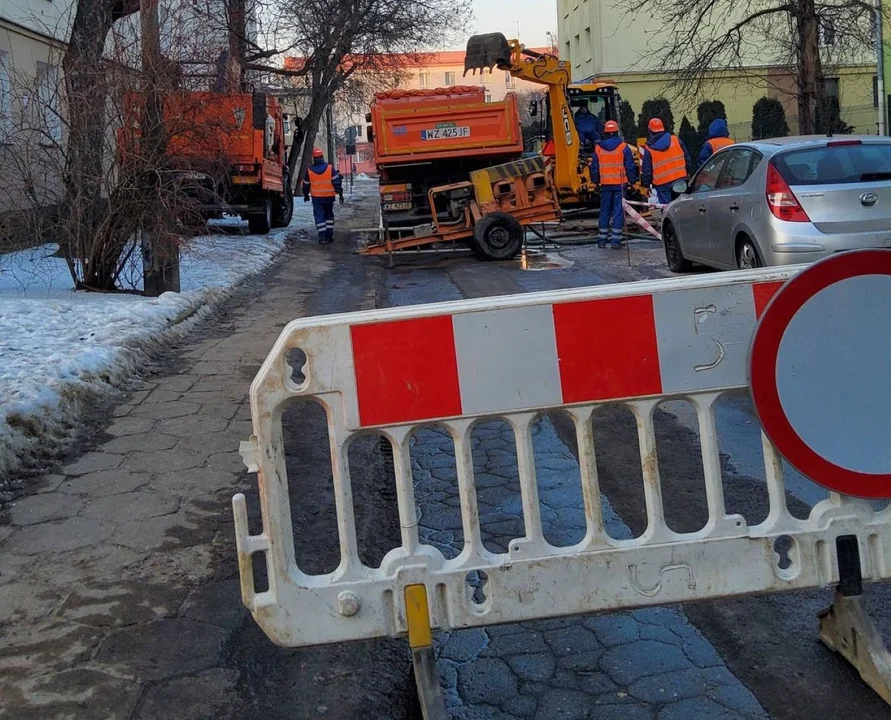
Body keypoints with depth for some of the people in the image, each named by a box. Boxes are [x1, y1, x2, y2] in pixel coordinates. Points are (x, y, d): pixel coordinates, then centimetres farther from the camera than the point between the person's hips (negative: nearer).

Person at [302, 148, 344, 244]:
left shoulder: (309, 170, -3)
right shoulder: (330, 168, -5)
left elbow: (306, 185, 8)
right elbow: (337, 182, -7)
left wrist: (306, 195, 23)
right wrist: (340, 194, -3)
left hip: (316, 198, -1)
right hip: (329, 197, 1)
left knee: (319, 216, 1)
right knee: (329, 215, 16)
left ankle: (322, 237, -9)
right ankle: (329, 235, 15)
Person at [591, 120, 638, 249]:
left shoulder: (598, 148, 3)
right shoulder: (623, 147, -5)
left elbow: (594, 167, 9)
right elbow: (630, 166, -4)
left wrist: (595, 181, 20)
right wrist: (633, 181, 5)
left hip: (605, 184, 3)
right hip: (620, 184, -3)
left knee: (604, 211, 11)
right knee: (618, 210, -1)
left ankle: (602, 239, 13)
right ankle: (615, 239, -5)